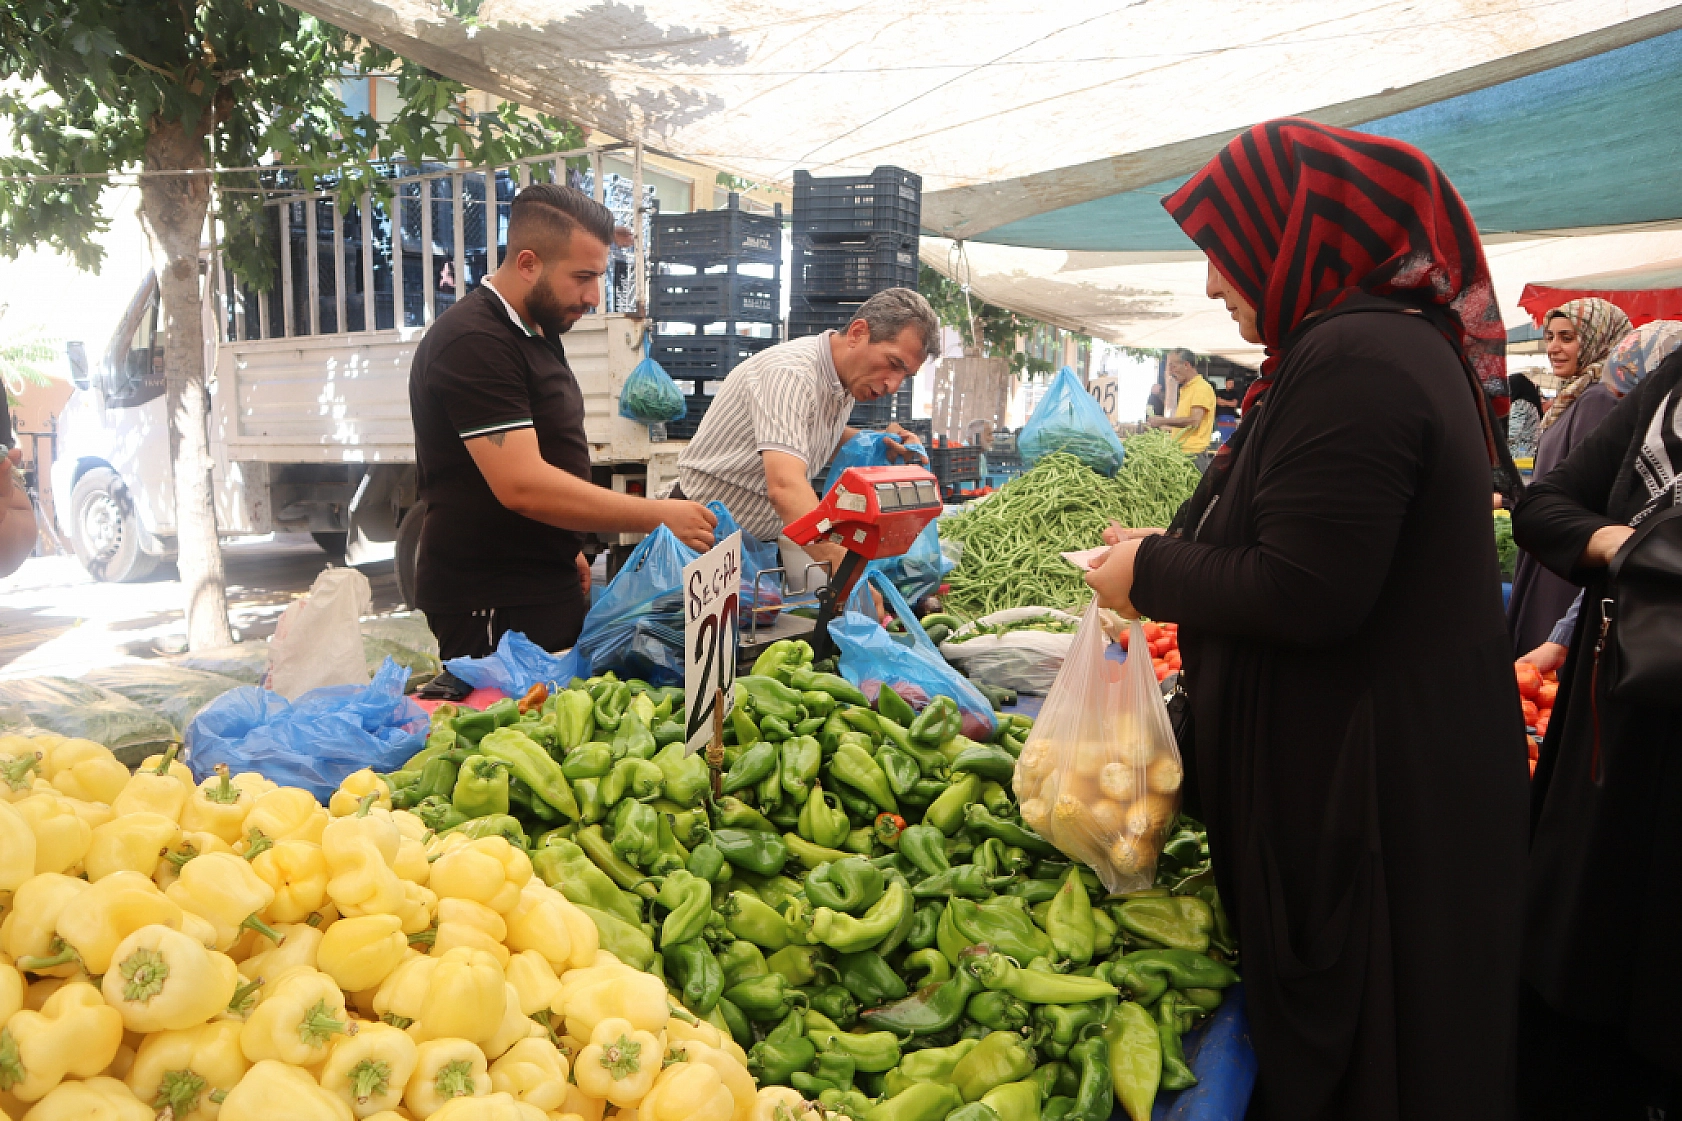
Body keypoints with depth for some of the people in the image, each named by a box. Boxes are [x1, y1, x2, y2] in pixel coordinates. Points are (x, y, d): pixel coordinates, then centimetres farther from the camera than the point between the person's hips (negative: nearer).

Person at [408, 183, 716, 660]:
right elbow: (522, 485, -28)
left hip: (548, 591, 9)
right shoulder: (474, 342, -19)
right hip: (491, 608, -9)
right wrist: (659, 516, -24)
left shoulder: (538, 332, 12)